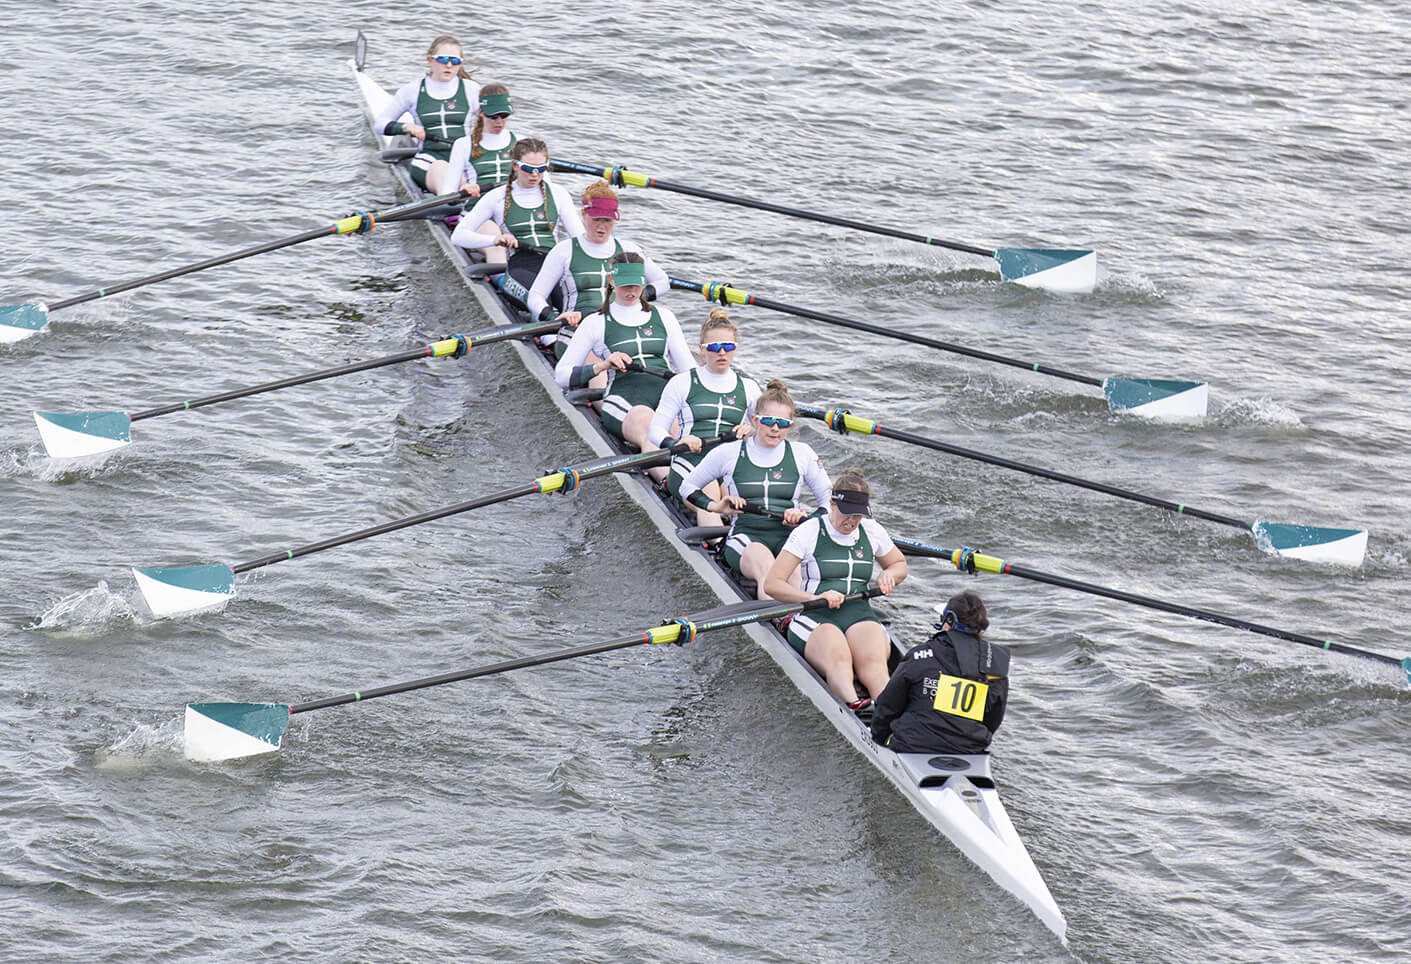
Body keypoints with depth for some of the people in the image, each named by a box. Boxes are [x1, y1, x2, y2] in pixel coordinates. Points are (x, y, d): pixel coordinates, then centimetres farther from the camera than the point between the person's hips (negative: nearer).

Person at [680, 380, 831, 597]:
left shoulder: (802, 454, 12)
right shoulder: (729, 454, 8)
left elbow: (830, 501, 16)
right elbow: (687, 487, 20)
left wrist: (805, 517, -4)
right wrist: (715, 506, 1)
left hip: (788, 535, 2)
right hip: (745, 536, -2)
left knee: (795, 569, -36)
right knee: (766, 566, -39)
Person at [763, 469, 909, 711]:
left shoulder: (872, 531, 14)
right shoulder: (808, 532, 2)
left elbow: (900, 564, 34)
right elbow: (772, 584, -3)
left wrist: (888, 575, 8)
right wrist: (816, 598, -18)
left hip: (859, 613, 3)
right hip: (815, 618, -3)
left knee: (873, 661, -34)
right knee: (838, 659, -39)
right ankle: (853, 705, -66)